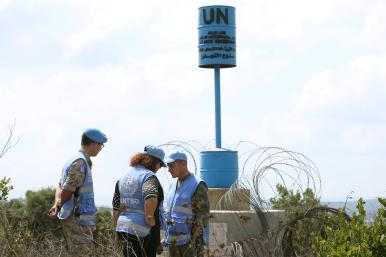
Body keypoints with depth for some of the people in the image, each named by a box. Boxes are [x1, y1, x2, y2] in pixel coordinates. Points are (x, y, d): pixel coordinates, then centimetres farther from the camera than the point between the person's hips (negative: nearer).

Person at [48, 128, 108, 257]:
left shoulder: (73, 160, 17)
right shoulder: (80, 162, -16)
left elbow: (60, 186, 15)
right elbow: (66, 191, -17)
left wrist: (57, 204, -2)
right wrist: (59, 206, 1)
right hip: (78, 219, -10)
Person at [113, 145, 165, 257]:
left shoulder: (124, 178, 16)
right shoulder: (149, 176, -10)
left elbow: (116, 207, 19)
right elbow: (151, 198, -32)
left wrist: (118, 233, 24)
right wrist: (149, 217, -17)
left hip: (123, 227, 8)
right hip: (142, 231, -8)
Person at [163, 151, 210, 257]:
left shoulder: (197, 186, -12)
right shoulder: (174, 185, 13)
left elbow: (203, 217, -16)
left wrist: (197, 243, -21)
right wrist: (165, 239, 16)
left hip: (190, 241, -8)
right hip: (173, 241, 8)